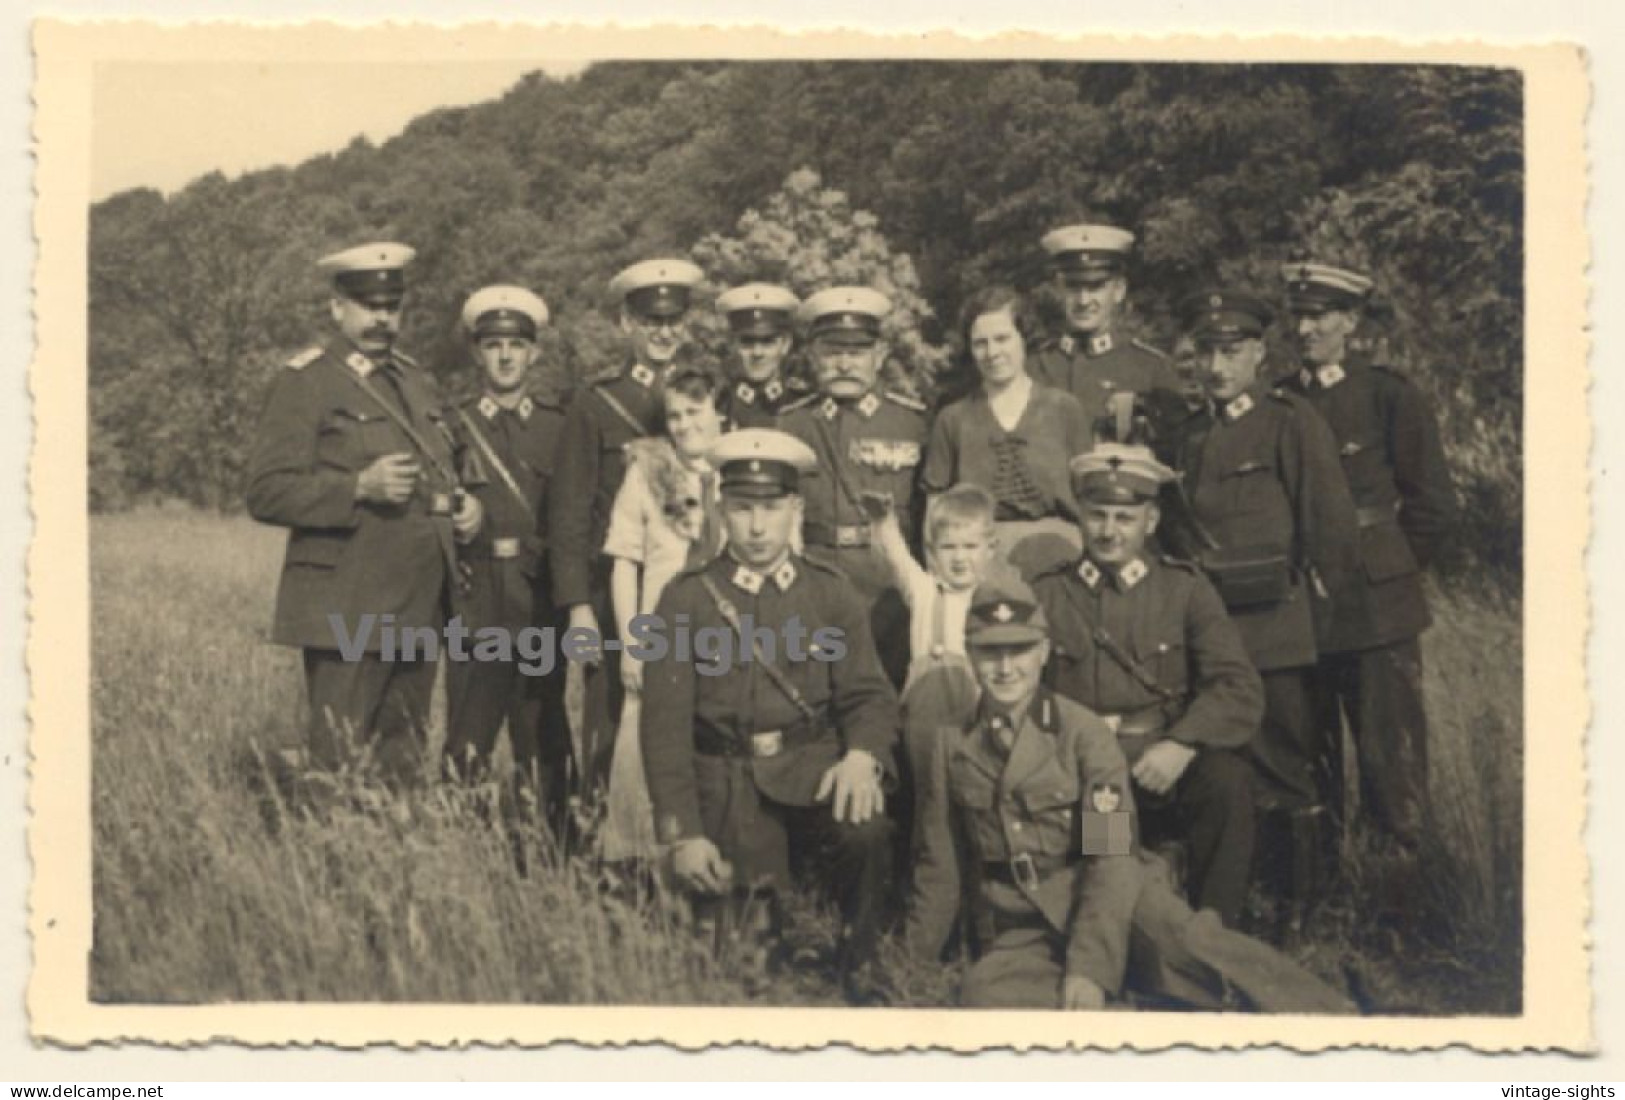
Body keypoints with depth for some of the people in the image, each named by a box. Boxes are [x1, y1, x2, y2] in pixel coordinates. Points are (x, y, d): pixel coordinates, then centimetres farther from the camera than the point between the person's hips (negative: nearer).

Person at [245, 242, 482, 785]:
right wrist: (361, 487, -22)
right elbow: (266, 493, -10)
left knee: (405, 764, 11)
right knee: (338, 767, -5)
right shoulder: (304, 382, -3)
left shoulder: (418, 381, 19)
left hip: (419, 609, 7)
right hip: (346, 612, -6)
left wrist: (464, 504, 8)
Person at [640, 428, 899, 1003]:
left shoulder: (831, 593, 9)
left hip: (814, 766, 1)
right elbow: (665, 723, -1)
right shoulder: (686, 599, 3)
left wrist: (863, 756, -19)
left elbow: (869, 694, 5)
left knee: (866, 832, -30)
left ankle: (857, 968, -5)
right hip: (726, 782, -1)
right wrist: (682, 835, -10)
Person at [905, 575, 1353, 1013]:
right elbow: (941, 869, 14)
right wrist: (916, 963, 17)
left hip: (1110, 907, -2)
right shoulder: (952, 749, 5)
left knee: (1188, 943, -33)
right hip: (1018, 938, 2)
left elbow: (1113, 860, -11)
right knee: (986, 995, -32)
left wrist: (1090, 966, -22)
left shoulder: (1084, 732, -5)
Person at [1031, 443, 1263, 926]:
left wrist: (1181, 744, -20)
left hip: (1163, 773, 0)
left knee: (1227, 779, -31)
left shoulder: (1186, 588, 9)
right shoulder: (1045, 594, 10)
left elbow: (1240, 690, -2)